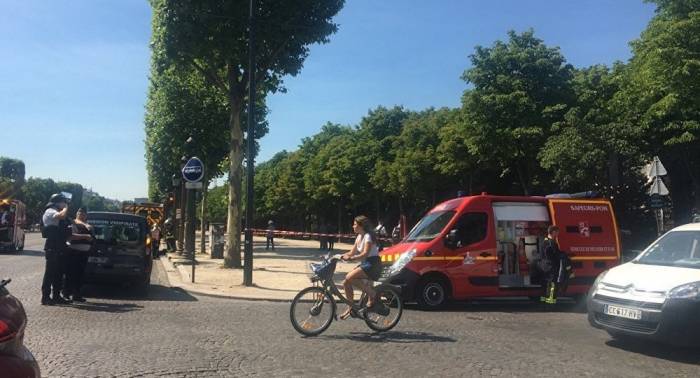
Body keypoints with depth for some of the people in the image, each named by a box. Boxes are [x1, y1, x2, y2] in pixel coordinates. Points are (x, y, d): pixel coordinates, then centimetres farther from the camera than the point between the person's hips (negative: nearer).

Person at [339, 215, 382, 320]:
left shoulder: (368, 236, -14)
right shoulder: (359, 237, 13)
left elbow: (365, 254, -26)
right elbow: (352, 252, 14)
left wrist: (350, 258, -34)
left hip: (373, 264, -9)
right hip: (365, 264, 9)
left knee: (350, 277, -25)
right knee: (346, 282, -3)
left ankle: (372, 294, -11)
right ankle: (351, 308, 7)